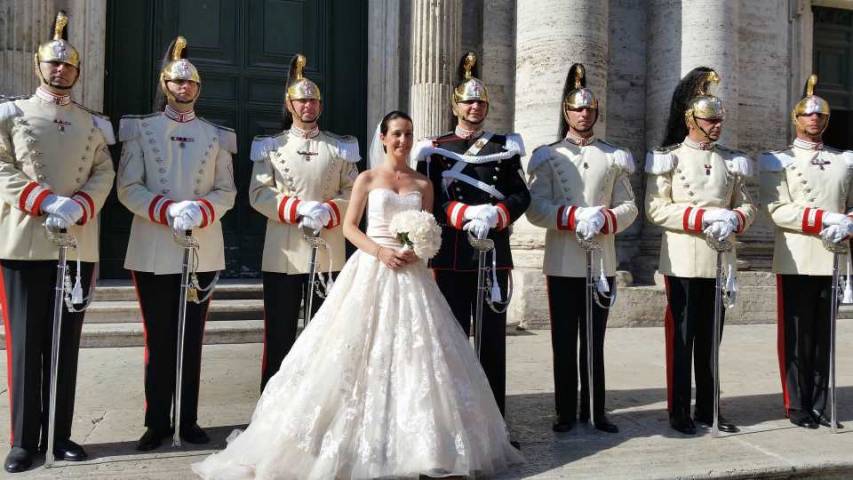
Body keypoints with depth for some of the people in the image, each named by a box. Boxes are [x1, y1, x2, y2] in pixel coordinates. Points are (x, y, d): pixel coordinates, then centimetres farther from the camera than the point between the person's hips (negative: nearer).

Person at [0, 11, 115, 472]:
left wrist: (78, 206, -13)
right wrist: (47, 201, -17)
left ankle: (59, 434, 15)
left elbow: (104, 174, 6)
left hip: (78, 246, 3)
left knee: (66, 343, 7)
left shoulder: (92, 123, 15)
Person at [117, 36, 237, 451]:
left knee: (192, 339, 7)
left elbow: (226, 192, 5)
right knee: (158, 340, 4)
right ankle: (157, 422, 13)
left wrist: (200, 211, -15)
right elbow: (127, 187, -3)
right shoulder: (140, 129, 6)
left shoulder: (216, 136, 11)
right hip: (154, 251, -1)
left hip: (203, 251, 1)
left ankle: (187, 420, 15)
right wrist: (169, 211, -18)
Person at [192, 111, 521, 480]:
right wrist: (380, 251, -14)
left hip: (411, 273, 3)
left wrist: (418, 250, -10)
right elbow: (349, 227, 0)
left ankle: (412, 442, 10)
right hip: (372, 270, -2)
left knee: (414, 352, 0)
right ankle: (363, 440, 7)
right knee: (364, 352, -3)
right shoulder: (367, 179, 4)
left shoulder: (423, 184, 11)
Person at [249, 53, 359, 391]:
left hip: (329, 253, 1)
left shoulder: (340, 147, 11)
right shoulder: (271, 146, 8)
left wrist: (327, 212, -15)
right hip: (282, 254, -1)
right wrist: (300, 209, -17)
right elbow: (259, 194, -3)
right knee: (279, 336, 4)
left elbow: (353, 194, 4)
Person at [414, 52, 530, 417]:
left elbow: (521, 196, 4)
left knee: (493, 338, 4)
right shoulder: (435, 149, 7)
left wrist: (494, 215, -16)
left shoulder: (505, 147, 10)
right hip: (451, 256, -1)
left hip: (495, 255, 1)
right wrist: (467, 213, -16)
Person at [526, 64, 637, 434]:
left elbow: (628, 207, 7)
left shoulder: (614, 157, 11)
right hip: (562, 262, -1)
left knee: (595, 340, 8)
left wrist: (603, 219, -14)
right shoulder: (549, 156, 5)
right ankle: (566, 412, 13)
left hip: (601, 262, 2)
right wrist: (574, 217, -19)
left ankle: (595, 411, 17)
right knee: (564, 341, 4)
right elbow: (535, 208, -5)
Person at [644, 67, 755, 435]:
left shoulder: (731, 161, 12)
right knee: (680, 335, 0)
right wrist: (705, 216, -19)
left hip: (719, 259, 4)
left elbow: (747, 205, 13)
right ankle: (679, 412, 8)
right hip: (682, 260, -4)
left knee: (710, 336, 10)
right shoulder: (668, 158, -2)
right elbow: (656, 208, -9)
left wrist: (733, 219, -11)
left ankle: (708, 409, 19)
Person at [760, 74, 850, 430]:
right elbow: (778, 210, -9)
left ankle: (819, 405, 15)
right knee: (796, 334, 1)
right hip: (796, 260, -4)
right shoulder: (779, 161, 1)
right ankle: (797, 406, 9)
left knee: (823, 334, 8)